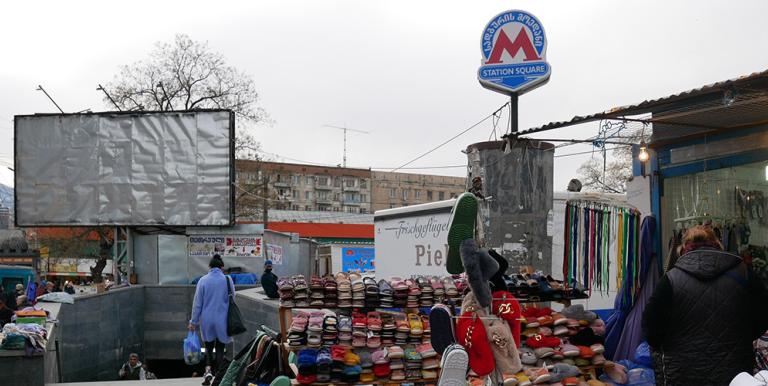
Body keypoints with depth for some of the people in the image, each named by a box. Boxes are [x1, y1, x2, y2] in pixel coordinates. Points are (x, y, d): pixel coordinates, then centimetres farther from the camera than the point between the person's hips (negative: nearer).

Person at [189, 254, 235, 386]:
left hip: (207, 320, 1)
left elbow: (197, 303, -1)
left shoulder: (203, 280, -5)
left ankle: (208, 370, -5)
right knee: (220, 348, 12)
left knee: (208, 347, 16)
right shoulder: (227, 280, -6)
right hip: (222, 320, -1)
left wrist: (194, 321, 7)